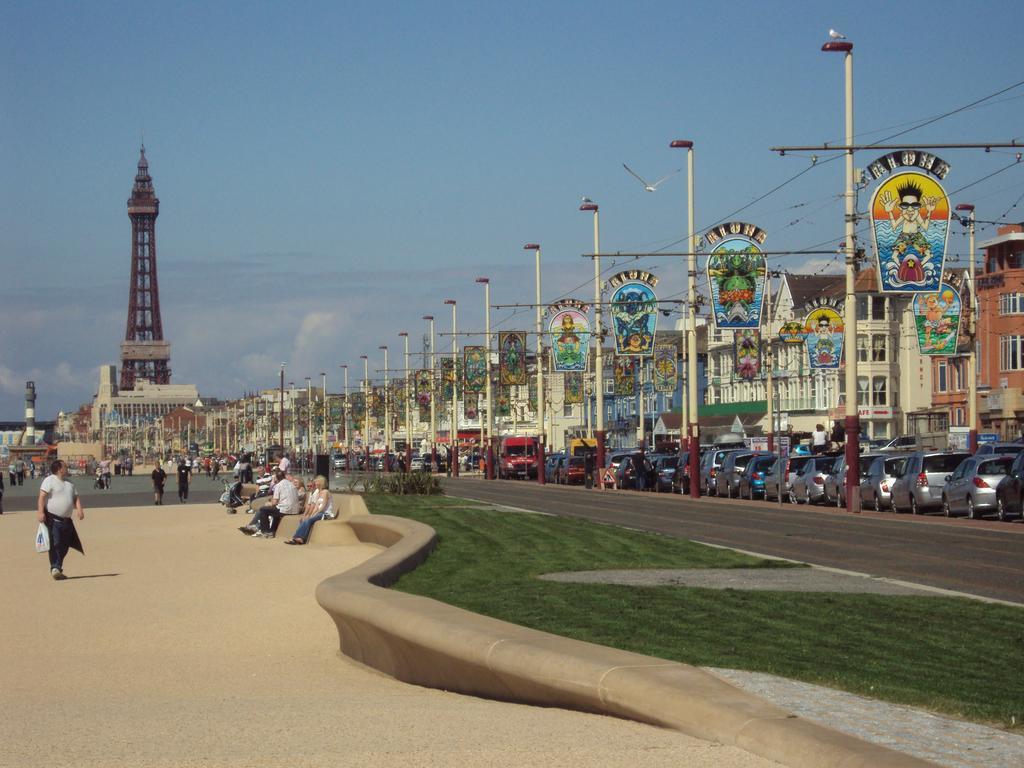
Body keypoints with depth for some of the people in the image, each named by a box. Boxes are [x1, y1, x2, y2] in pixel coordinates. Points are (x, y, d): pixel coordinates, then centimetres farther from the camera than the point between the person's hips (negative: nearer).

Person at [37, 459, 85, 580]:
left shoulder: (69, 484, 19)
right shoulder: (49, 480, -6)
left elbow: (75, 498, 17)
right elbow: (42, 497, -15)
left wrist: (79, 510, -2)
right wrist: (40, 512, -27)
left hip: (66, 520, 8)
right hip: (52, 519, -8)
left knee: (64, 546, 10)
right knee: (55, 544, -11)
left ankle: (57, 568, 22)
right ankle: (55, 568, -9)